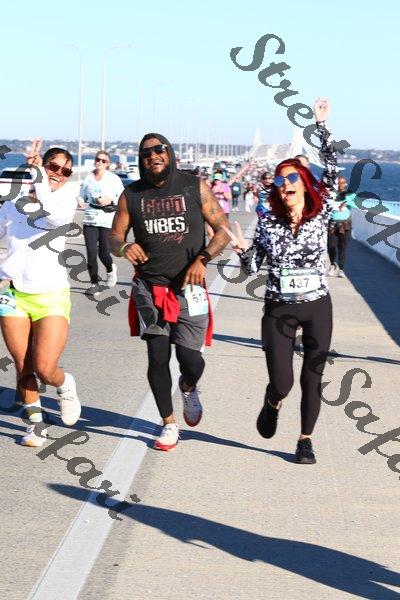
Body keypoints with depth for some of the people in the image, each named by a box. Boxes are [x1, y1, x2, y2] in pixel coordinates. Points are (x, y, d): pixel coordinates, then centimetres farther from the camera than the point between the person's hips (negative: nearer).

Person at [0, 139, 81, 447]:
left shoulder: (66, 196, -2)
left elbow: (56, 216, -25)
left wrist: (38, 175, -25)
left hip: (51, 296, -2)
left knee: (45, 370, -11)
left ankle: (66, 385, 23)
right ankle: (36, 423, 21)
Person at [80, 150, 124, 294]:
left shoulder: (114, 178, 1)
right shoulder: (88, 178, 9)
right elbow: (82, 196, 22)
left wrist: (111, 200, -12)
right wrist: (80, 200, 2)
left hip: (108, 219, -2)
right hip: (90, 219, 2)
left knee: (104, 253, -2)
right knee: (91, 253, -5)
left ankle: (110, 269, 33)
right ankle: (94, 283, 10)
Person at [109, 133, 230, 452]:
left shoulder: (195, 186, -1)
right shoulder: (132, 195, 4)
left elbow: (223, 229, 0)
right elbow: (114, 236, 7)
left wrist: (203, 259, -17)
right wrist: (123, 247, -18)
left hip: (188, 287, -1)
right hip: (150, 288, 1)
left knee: (189, 357, -4)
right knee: (157, 358, 0)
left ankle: (189, 388, 34)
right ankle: (169, 423, 19)